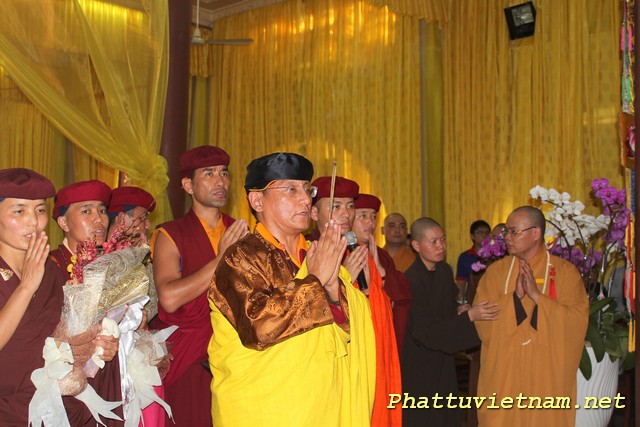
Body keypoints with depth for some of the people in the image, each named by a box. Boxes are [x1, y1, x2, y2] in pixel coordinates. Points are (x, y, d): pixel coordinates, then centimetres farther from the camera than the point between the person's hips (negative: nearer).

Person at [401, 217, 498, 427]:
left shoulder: (445, 271, 0)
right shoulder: (410, 281, -23)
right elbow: (424, 332, -24)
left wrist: (459, 311, -4)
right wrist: (469, 316, -27)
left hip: (443, 363, 7)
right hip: (419, 368, -7)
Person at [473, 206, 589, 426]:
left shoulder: (565, 272, -1)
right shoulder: (496, 271, 3)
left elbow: (578, 320, -11)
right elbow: (481, 319, -5)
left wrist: (537, 295, -19)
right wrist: (515, 295, -17)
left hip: (547, 378, -1)